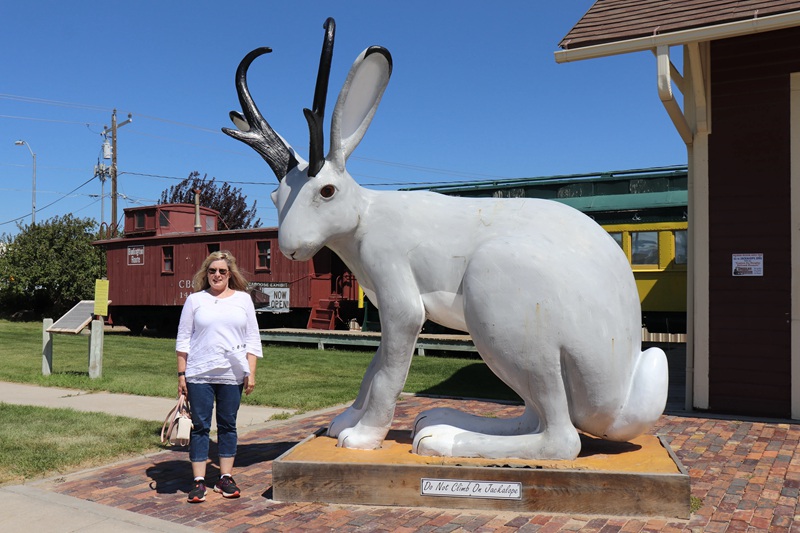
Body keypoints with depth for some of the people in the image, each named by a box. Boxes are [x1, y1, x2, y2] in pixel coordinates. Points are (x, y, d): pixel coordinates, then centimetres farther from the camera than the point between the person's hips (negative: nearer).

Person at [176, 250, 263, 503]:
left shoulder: (243, 299, 8)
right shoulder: (195, 300, 5)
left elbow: (252, 339, 8)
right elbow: (183, 338, 6)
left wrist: (251, 373, 0)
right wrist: (181, 374, 1)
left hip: (232, 375, 1)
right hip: (199, 375, -1)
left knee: (228, 426, 9)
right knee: (200, 427, 3)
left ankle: (225, 478, 19)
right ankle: (199, 481, 10)